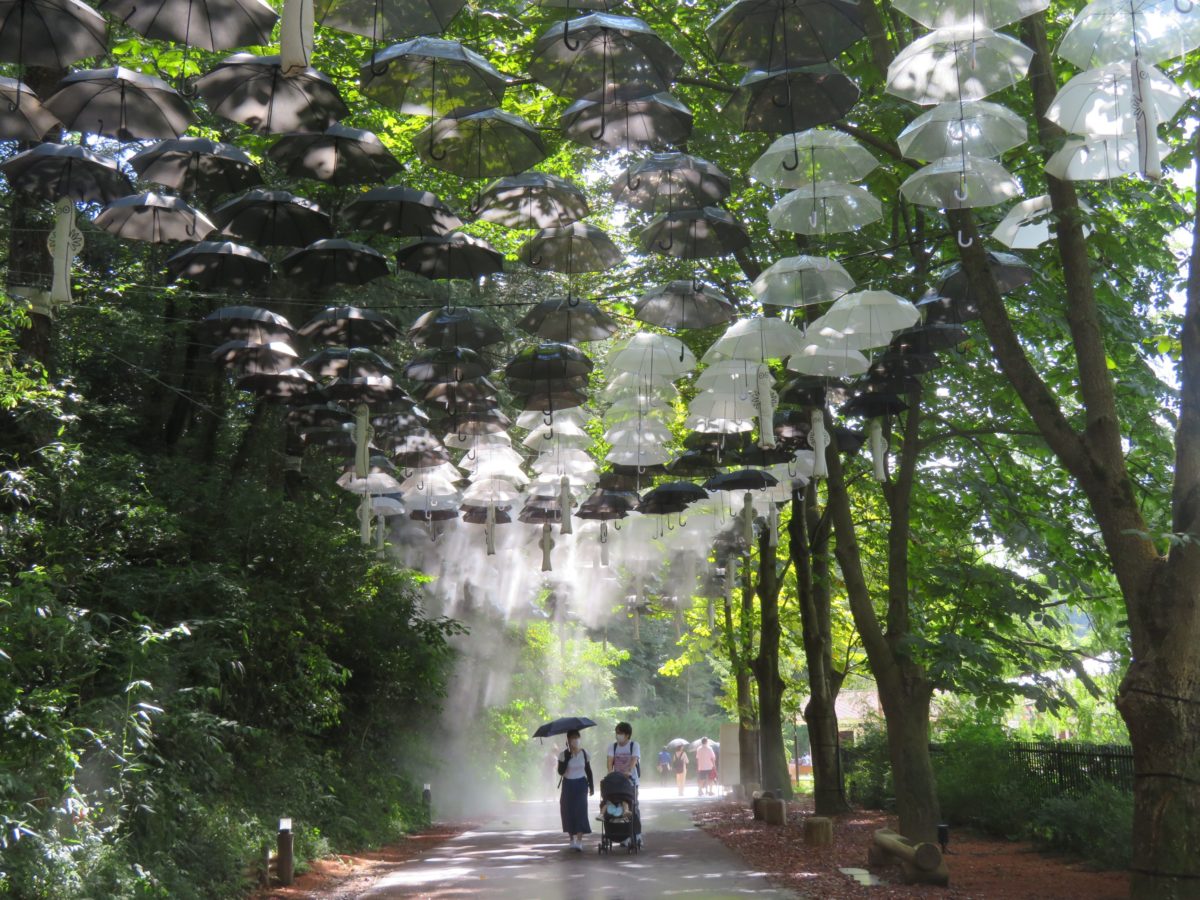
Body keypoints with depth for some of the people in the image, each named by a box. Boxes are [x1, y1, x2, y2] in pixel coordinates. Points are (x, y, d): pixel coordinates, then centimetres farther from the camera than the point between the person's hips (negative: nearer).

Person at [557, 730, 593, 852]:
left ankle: (579, 842, -16)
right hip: (568, 785, 0)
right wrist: (567, 756, -21)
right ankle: (572, 839, 19)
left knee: (580, 811, -12)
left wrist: (591, 786, 11)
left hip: (581, 785, 0)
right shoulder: (563, 755, -6)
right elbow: (560, 771, -16)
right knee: (568, 812, 3)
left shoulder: (584, 753, 0)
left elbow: (588, 771, 10)